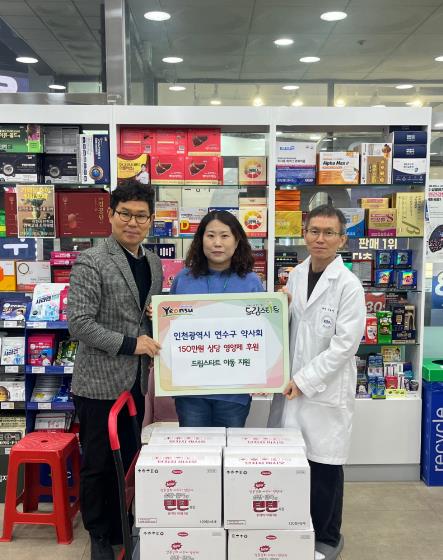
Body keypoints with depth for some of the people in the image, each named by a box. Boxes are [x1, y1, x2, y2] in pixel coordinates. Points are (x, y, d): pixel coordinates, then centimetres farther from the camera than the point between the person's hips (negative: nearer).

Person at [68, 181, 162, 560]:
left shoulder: (153, 263, 8)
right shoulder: (91, 262, -13)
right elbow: (78, 323, -17)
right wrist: (130, 343, -20)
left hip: (137, 381, 6)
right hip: (100, 382, -6)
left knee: (128, 460, 17)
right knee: (98, 464, 9)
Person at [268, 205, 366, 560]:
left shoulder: (349, 285, -10)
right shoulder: (295, 276, 7)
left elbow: (345, 343, -14)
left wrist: (305, 381, -14)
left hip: (326, 389, -5)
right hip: (292, 385, 5)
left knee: (324, 465, 6)